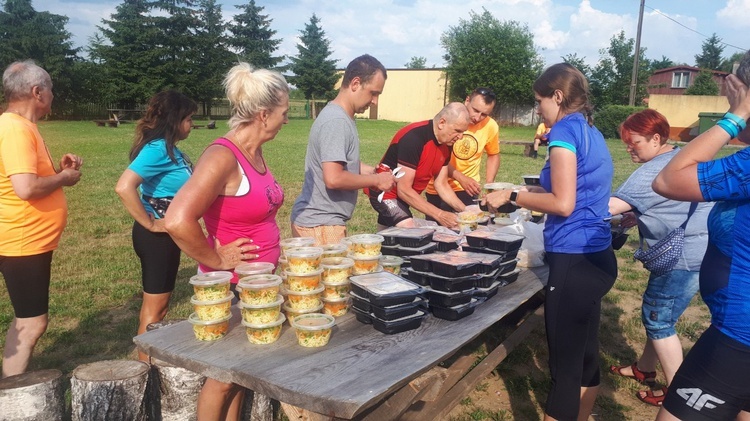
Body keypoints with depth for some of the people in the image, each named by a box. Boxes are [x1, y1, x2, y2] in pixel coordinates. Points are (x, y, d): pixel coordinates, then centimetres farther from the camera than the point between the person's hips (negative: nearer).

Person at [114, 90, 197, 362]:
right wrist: (149, 224, -24)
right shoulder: (157, 149, -21)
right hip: (157, 236, -10)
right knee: (155, 305, 3)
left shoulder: (169, 149, 8)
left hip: (166, 236, 10)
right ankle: (146, 367, 17)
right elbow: (124, 187, -33)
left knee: (158, 301, 20)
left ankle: (152, 359, 35)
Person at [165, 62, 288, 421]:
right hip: (231, 286, -8)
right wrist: (216, 260, -21)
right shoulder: (223, 157, -23)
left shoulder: (255, 153, 4)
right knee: (224, 376, 11)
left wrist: (272, 258, 13)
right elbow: (177, 221, -34)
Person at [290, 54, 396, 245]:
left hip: (322, 220, 10)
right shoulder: (337, 122, -19)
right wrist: (376, 180, -14)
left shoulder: (341, 116, 10)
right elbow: (333, 178, -27)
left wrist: (372, 171, 10)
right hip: (320, 225, -10)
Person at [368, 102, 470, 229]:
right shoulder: (414, 138, -30)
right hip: (386, 193, -8)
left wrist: (464, 210, -10)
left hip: (404, 197, 8)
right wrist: (439, 215, -30)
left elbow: (441, 184, 3)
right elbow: (404, 190, -29)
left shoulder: (446, 144, -5)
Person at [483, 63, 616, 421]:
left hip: (574, 261, -9)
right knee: (584, 355, 20)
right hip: (595, 257, 9)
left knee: (564, 364, 2)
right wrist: (526, 192, 15)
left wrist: (512, 197, -7)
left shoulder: (565, 130, -12)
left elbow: (563, 204, -18)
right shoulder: (590, 132, 14)